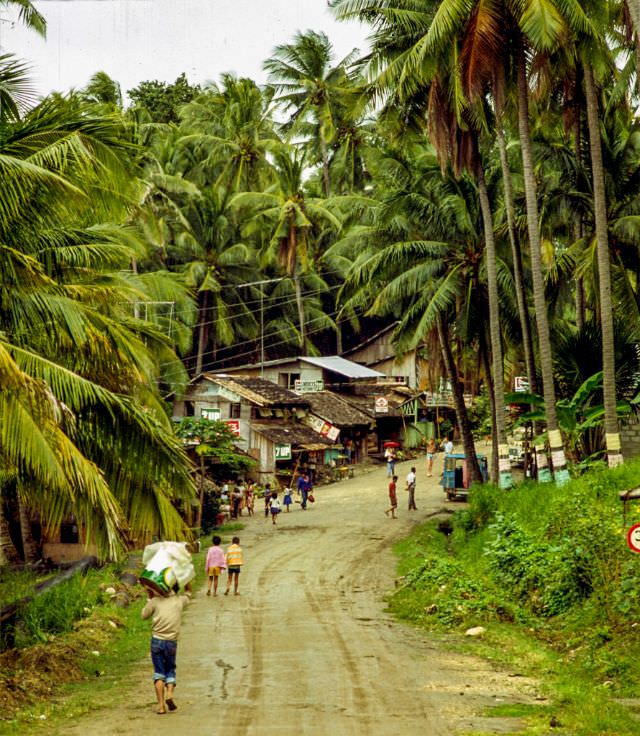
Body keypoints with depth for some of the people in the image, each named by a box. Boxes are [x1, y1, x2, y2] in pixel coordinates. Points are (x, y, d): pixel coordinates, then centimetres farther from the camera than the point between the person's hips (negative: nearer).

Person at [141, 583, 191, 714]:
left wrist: (149, 598, 19)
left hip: (157, 640, 0)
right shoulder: (179, 600, 4)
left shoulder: (156, 600, 1)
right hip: (171, 641, 0)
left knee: (159, 672, 4)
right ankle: (169, 693, -7)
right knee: (170, 669, 18)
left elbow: (144, 615, 14)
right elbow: (188, 591, 26)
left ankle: (161, 705, -4)